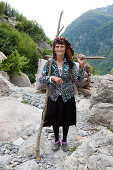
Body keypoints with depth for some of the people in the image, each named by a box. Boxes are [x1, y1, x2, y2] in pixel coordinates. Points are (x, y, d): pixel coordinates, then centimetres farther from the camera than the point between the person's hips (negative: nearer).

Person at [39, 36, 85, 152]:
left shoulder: (70, 63, -5)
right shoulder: (50, 63, -5)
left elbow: (79, 79, -11)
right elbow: (41, 79, -9)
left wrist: (81, 65, -26)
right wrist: (52, 78, -26)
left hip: (67, 97, 0)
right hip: (54, 97, 0)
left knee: (66, 120, 15)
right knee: (54, 120, 14)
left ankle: (64, 141, 41)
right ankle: (56, 140, 41)